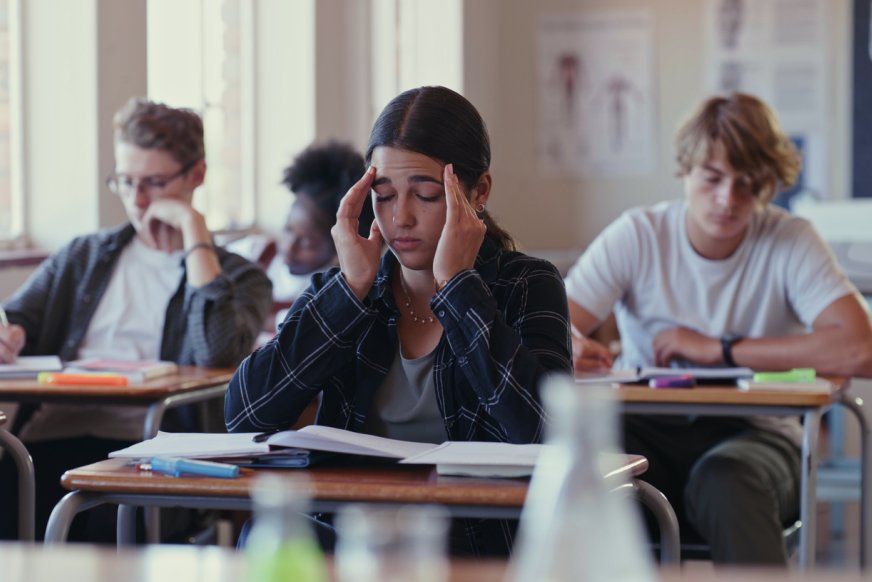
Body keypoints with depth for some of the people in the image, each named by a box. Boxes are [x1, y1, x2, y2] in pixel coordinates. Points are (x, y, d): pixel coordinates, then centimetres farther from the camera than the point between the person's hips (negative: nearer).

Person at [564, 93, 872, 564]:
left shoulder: (791, 243, -6)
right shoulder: (636, 236, -2)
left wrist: (717, 349, -18)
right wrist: (571, 348, -35)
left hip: (751, 432, -1)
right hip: (648, 430, 1)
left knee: (724, 479, -37)